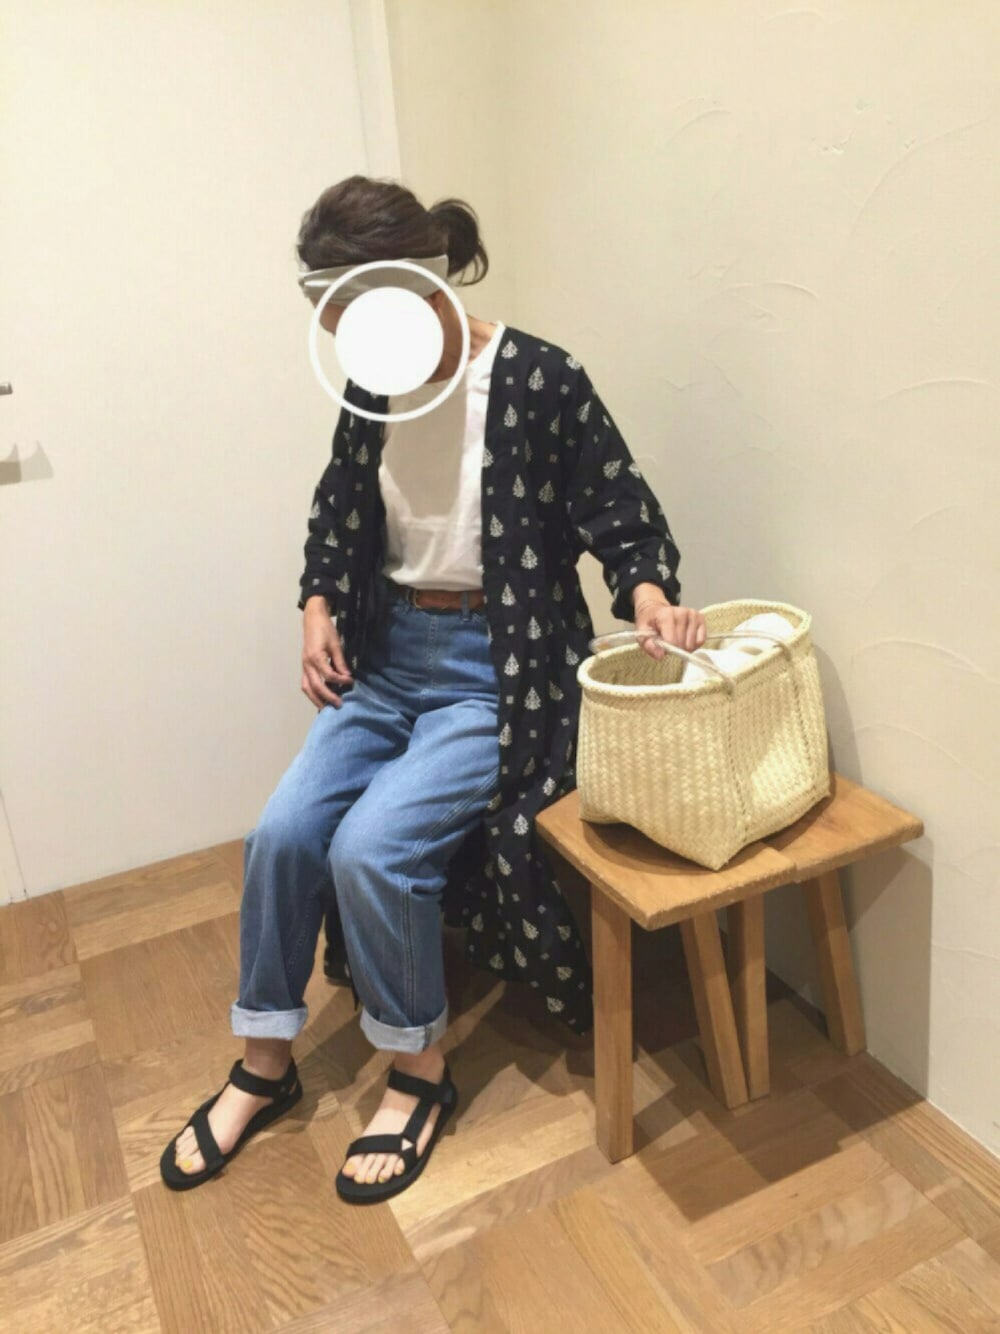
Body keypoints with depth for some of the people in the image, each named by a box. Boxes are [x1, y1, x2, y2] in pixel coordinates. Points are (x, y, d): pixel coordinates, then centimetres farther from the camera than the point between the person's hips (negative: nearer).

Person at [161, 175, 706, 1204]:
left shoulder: (540, 382, -14)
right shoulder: (370, 389, 4)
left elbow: (621, 514, -8)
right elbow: (339, 513, 17)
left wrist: (647, 594, -29)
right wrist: (321, 605, 0)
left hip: (502, 671, -6)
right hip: (390, 655, 6)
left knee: (371, 846, -21)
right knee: (283, 833, -6)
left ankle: (419, 1076, 6)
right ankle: (263, 1068, 17)